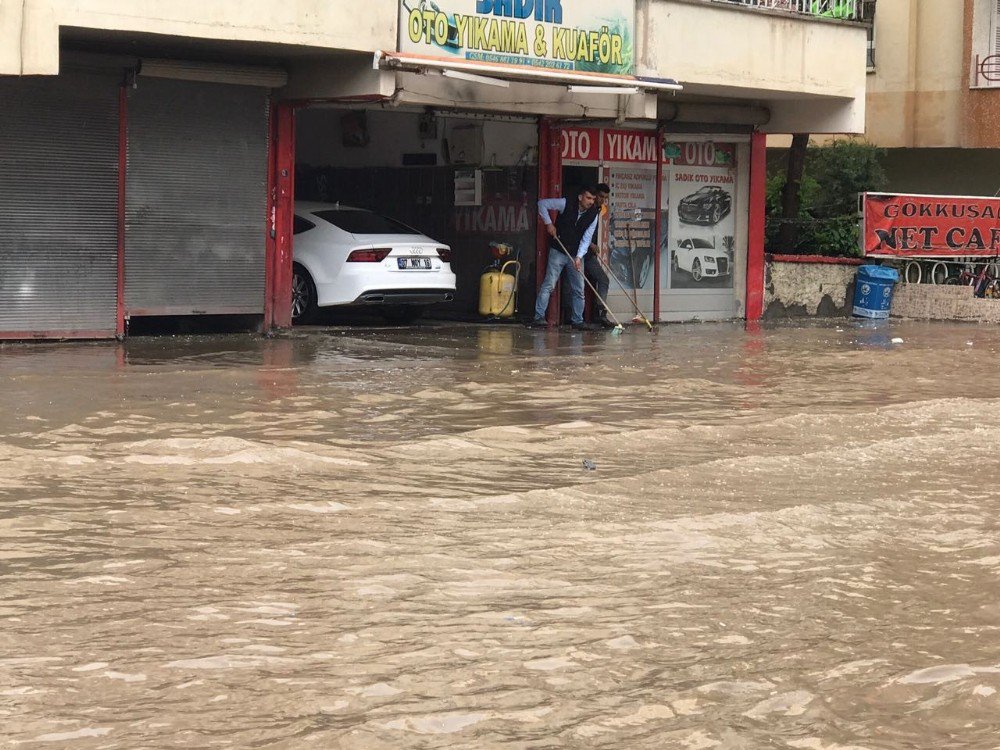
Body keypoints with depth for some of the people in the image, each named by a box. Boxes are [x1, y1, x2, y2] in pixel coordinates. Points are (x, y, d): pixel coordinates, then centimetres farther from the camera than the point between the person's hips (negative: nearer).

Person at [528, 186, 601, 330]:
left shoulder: (593, 215, -4)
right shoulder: (566, 204, -13)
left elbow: (586, 238, -7)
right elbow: (542, 203, -5)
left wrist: (579, 257, -18)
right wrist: (548, 223, -11)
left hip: (576, 255, 4)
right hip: (558, 252, -4)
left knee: (579, 289, 6)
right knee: (549, 285, -11)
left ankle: (577, 321, 15)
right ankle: (539, 318, -12)